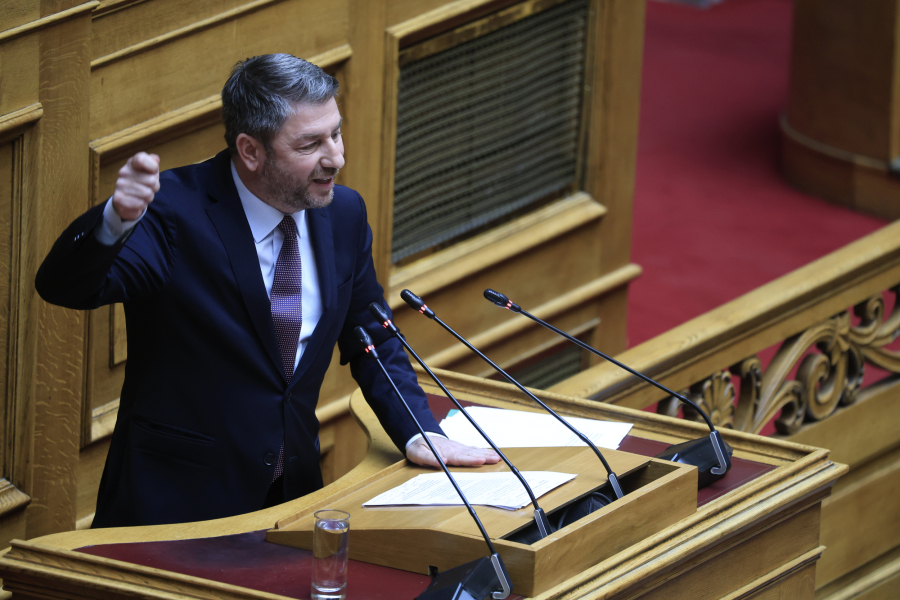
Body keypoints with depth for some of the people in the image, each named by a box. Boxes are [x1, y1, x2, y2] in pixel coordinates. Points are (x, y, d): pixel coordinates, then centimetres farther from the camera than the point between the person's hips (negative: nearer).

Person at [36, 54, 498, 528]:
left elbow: (371, 342, 19)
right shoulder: (175, 209, -13)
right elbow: (62, 287, -25)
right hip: (178, 499, -5)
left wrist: (418, 434, 2)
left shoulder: (343, 214, 6)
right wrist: (116, 218, -45)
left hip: (294, 491, 6)